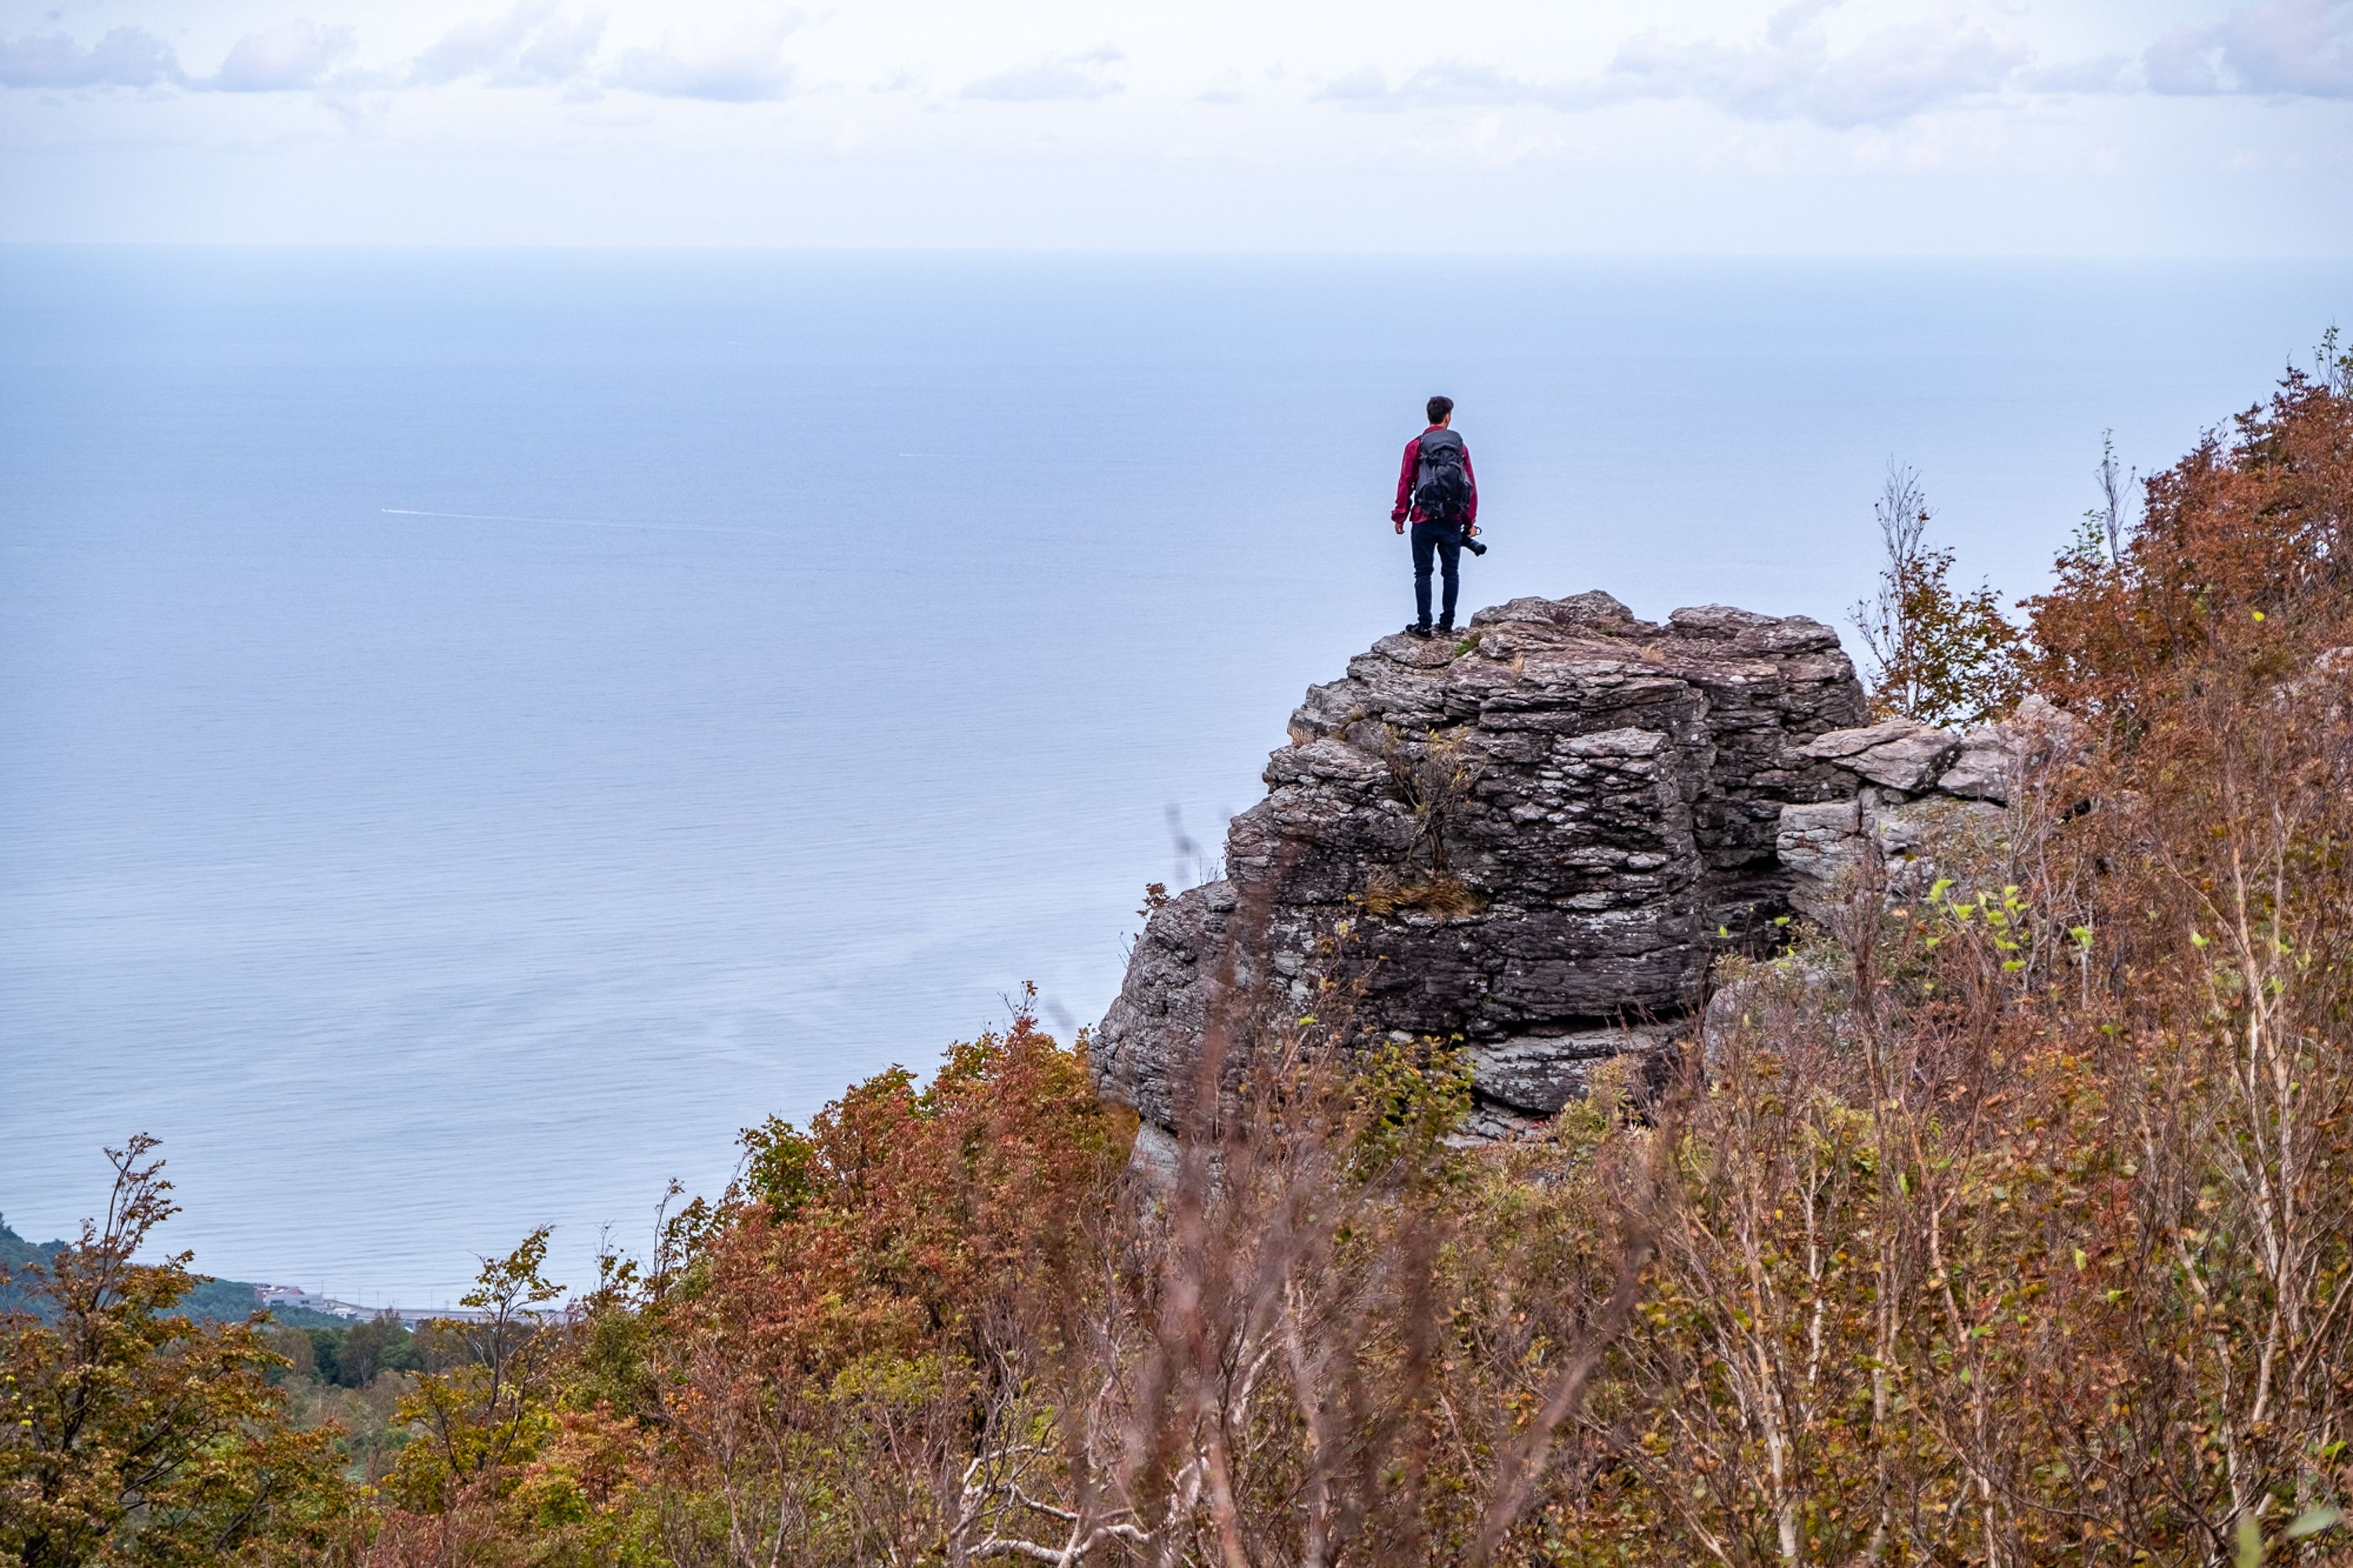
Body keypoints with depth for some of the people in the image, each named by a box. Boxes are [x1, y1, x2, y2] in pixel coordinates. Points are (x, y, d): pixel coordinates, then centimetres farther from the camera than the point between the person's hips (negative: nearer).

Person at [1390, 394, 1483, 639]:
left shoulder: (1416, 446, -2)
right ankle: (1447, 622, 14)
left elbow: (1405, 483, -3)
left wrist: (1400, 516, 5)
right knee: (1451, 572, 11)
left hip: (1424, 520, -2)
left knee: (1423, 573, 2)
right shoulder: (1460, 446, 5)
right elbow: (1472, 486, 6)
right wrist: (1470, 521, 12)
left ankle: (1424, 625, 1)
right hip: (1453, 521, 2)